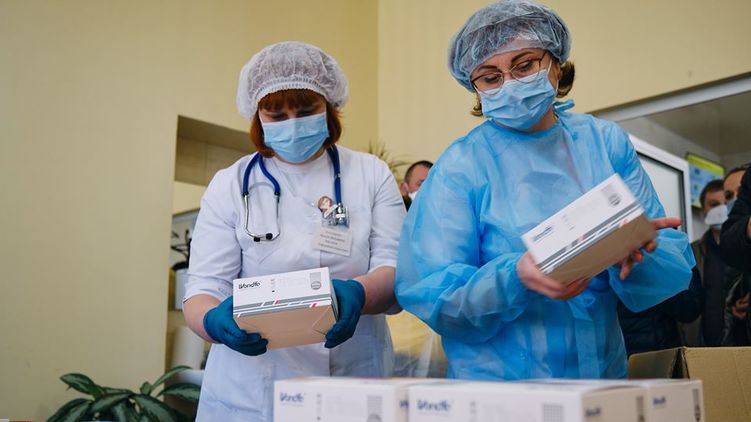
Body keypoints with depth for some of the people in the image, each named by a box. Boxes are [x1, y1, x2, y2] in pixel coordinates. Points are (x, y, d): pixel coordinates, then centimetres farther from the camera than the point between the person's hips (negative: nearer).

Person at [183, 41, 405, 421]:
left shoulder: (371, 175, 2)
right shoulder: (230, 185, 1)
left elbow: (395, 271, -6)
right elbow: (204, 288, -5)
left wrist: (357, 294, -29)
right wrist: (215, 321, -28)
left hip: (356, 386, 1)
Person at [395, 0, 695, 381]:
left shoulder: (606, 142, 4)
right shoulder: (460, 167, -4)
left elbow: (676, 267, 4)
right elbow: (427, 293, -9)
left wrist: (636, 254, -17)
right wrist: (514, 278, -24)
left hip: (603, 373, 3)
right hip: (497, 384, -3)